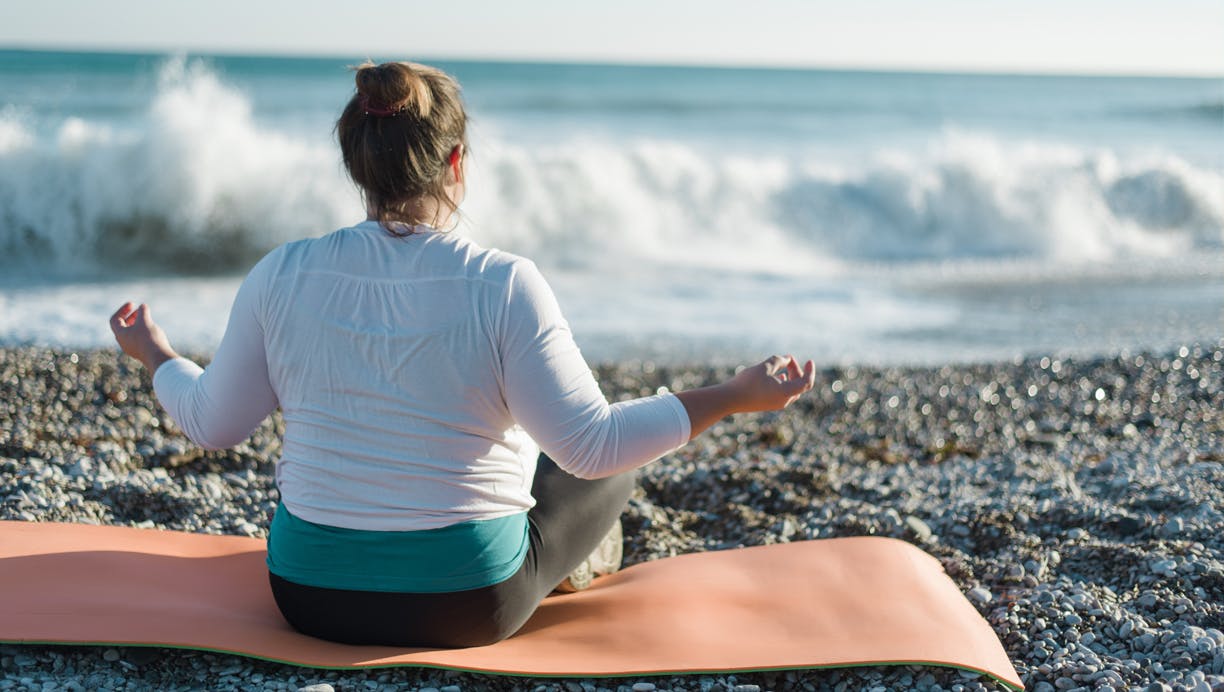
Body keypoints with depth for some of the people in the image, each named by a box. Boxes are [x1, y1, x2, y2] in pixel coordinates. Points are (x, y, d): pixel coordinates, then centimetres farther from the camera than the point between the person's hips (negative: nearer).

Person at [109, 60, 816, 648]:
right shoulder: (505, 286, -19)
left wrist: (154, 352, 21)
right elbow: (593, 445, -20)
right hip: (467, 608, -3)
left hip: (309, 594, 4)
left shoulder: (282, 276, -9)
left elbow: (214, 423, 1)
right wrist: (737, 395, -12)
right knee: (614, 468, 23)